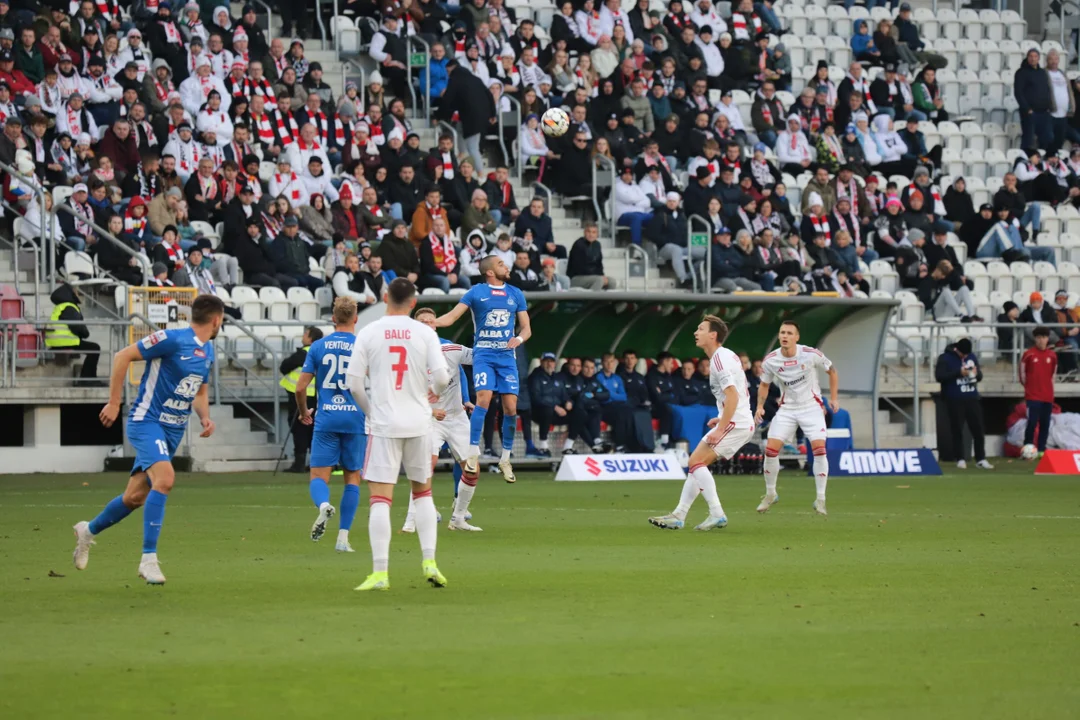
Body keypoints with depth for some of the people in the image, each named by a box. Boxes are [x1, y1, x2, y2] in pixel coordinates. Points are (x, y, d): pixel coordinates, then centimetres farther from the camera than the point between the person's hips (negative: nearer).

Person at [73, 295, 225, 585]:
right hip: (147, 422, -8)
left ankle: (88, 531, 36)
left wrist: (205, 417, 4)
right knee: (164, 478, -29)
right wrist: (114, 403, -13)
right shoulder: (173, 340, -16)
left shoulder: (208, 351, 10)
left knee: (135, 497, 10)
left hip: (174, 430, 8)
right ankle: (149, 559, -26)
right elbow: (122, 356, -13)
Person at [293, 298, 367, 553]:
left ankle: (323, 504, -33)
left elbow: (300, 388, 2)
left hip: (325, 420, 0)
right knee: (353, 477, 11)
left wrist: (304, 412, 21)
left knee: (319, 477, 2)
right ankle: (343, 537, 5)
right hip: (356, 419, 0)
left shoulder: (317, 347, 3)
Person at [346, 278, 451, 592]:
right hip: (418, 424, 2)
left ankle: (380, 572, -10)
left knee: (380, 497, -3)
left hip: (383, 424, -2)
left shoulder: (368, 333, -3)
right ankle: (429, 562, 10)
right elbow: (441, 377, -7)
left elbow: (353, 382, -4)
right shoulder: (425, 333, -1)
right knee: (423, 493, 18)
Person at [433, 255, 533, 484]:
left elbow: (526, 328, 13)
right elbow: (452, 317, -4)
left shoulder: (516, 294, 11)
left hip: (507, 355, 3)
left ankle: (505, 459, 10)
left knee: (511, 407, -3)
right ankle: (473, 453, -16)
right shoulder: (476, 292, 2)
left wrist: (519, 339, -9)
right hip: (483, 354, -3)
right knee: (483, 399, -21)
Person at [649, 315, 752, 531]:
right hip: (741, 422, 10)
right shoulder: (728, 356, 17)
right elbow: (742, 394, 24)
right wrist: (723, 418, 19)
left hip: (735, 423, -10)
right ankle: (678, 516, 13)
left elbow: (733, 396, -23)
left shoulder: (719, 359, -15)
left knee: (697, 461, -13)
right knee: (697, 464, 11)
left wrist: (720, 429, -24)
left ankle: (717, 514, -17)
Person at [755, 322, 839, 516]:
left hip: (811, 407, -2)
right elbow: (764, 385, 10)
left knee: (819, 448, -18)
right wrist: (760, 407, -4)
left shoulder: (811, 354, -14)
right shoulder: (770, 361, -8)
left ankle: (820, 498, -8)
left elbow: (832, 371, 2)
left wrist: (834, 398, -3)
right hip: (787, 409, 2)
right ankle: (770, 494, 13)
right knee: (771, 449, -9)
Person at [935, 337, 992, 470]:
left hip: (972, 399, 4)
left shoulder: (972, 357, 12)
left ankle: (980, 459, 8)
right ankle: (960, 459, 6)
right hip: (955, 400, -4)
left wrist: (977, 373, -7)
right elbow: (939, 376, -13)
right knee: (957, 430, -2)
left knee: (978, 429, 3)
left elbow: (980, 377, 17)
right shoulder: (945, 358, -3)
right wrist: (958, 373, -20)